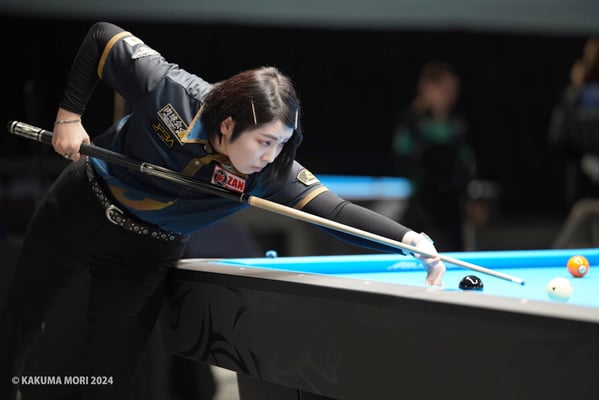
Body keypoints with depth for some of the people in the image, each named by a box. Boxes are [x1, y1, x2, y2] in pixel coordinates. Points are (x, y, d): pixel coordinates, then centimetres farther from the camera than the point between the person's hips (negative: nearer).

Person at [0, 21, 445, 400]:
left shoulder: (270, 171, -27)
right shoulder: (169, 88, -32)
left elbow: (335, 208, -31)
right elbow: (102, 37, -18)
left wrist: (409, 238, -45)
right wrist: (69, 115, -18)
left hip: (144, 257, 0)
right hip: (79, 209, 0)